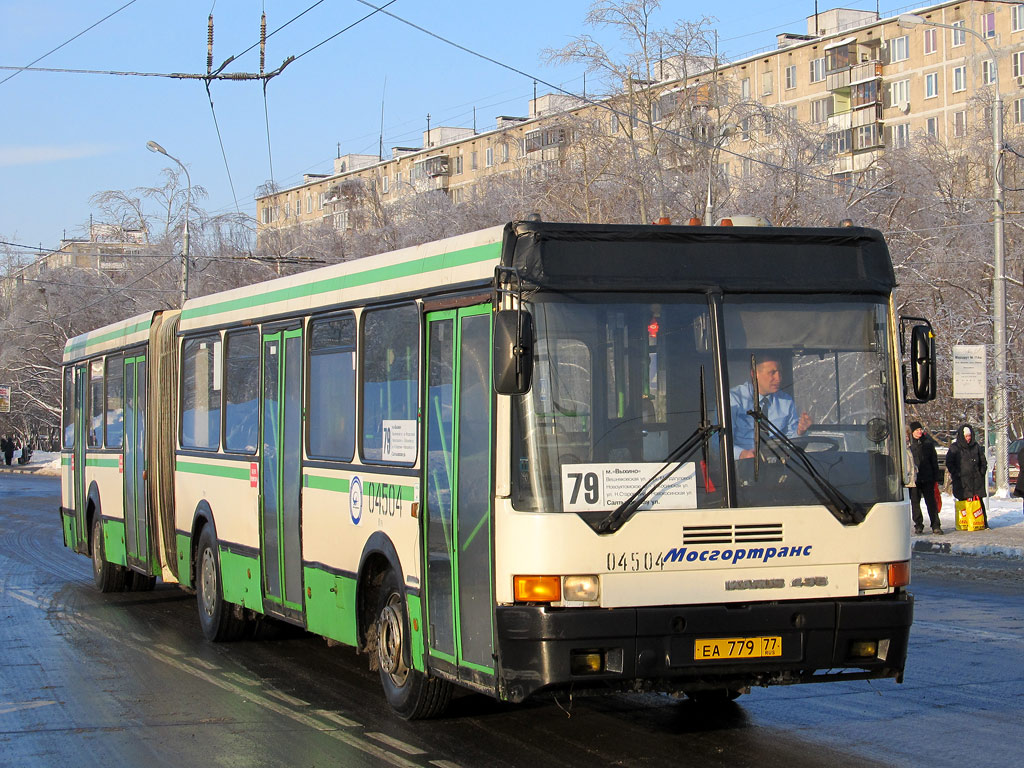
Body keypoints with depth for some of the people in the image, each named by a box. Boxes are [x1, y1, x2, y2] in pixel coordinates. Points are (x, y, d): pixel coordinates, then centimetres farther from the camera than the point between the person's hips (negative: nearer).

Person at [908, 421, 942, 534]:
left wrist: (935, 478, 6)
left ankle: (936, 526, 3)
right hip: (913, 478, -1)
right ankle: (918, 525, 12)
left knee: (931, 502, 1)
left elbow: (934, 461, 11)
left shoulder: (928, 443, 8)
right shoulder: (908, 444, 2)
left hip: (927, 478, 1)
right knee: (915, 502, 3)